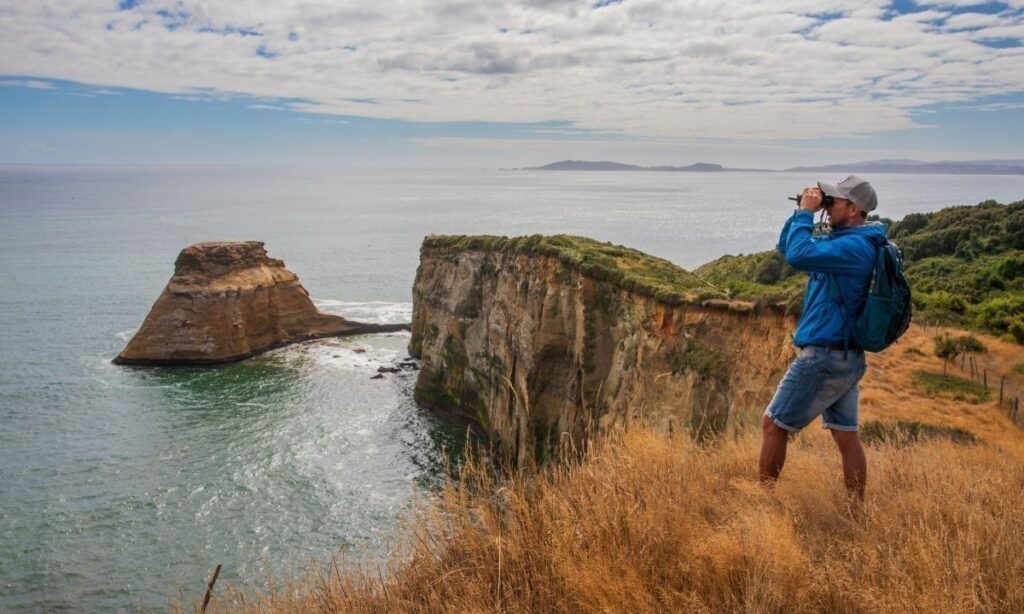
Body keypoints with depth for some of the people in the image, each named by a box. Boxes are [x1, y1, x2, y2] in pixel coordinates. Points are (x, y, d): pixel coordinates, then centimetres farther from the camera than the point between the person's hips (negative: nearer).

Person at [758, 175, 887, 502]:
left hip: (826, 355, -10)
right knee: (846, 436, 12)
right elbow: (786, 246, 19)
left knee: (773, 425, 0)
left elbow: (798, 255, -31)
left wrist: (805, 212, -17)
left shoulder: (855, 246, -17)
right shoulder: (844, 240, 14)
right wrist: (801, 212, 5)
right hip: (845, 356, 10)